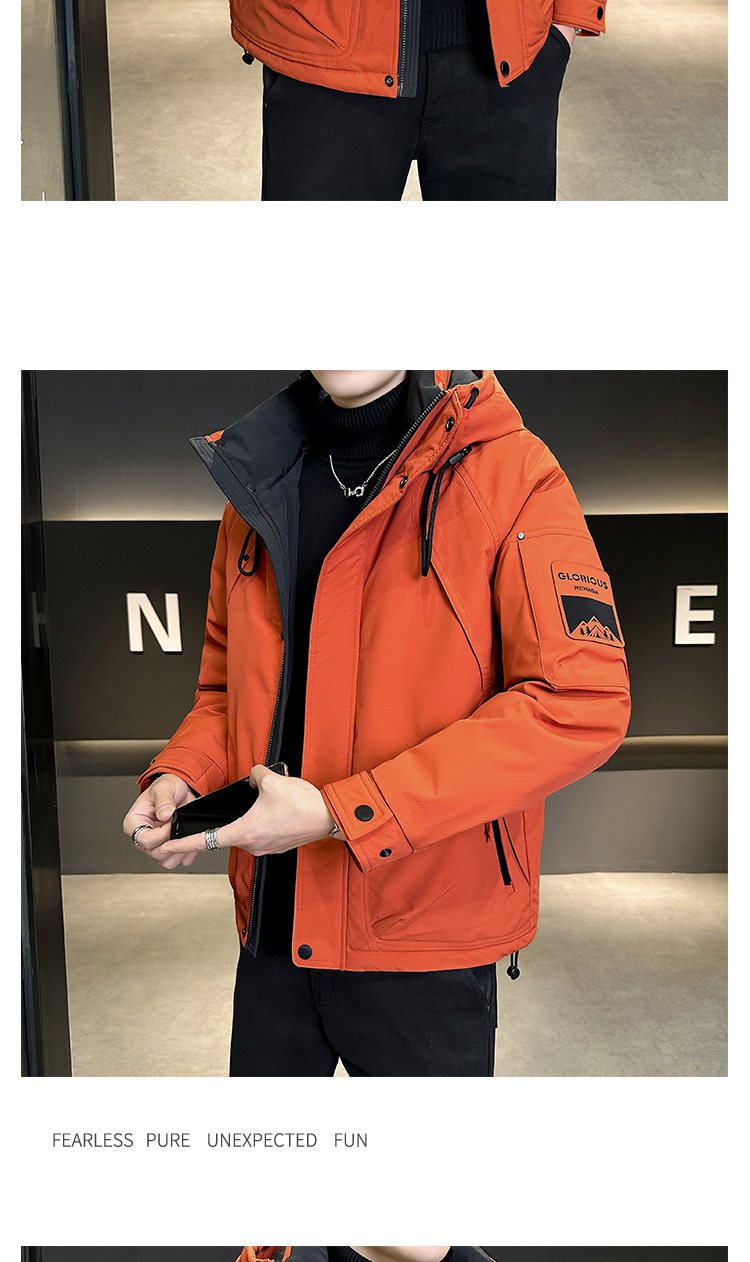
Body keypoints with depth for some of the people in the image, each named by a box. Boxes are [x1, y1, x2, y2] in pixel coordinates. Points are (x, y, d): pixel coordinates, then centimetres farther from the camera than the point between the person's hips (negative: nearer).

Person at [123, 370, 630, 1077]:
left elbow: (580, 705, -21)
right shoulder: (255, 488, 6)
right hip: (274, 930, 5)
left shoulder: (511, 470, -11)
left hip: (425, 936, -4)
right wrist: (180, 776, -5)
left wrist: (341, 812, -22)